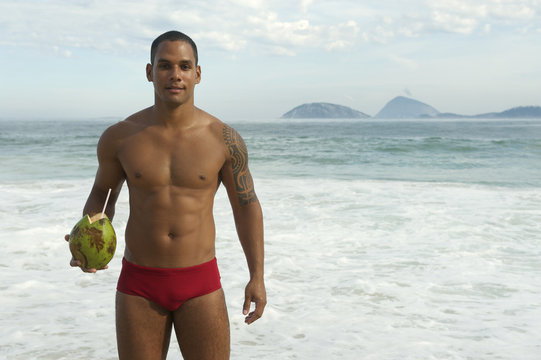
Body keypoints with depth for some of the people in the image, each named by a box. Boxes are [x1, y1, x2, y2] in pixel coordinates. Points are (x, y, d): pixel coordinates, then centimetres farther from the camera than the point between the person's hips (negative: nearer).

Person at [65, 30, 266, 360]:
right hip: (139, 284, 1)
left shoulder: (224, 139, -6)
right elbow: (102, 192, 12)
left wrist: (257, 277, -1)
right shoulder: (120, 137, -4)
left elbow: (247, 205, 3)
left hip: (200, 283, -1)